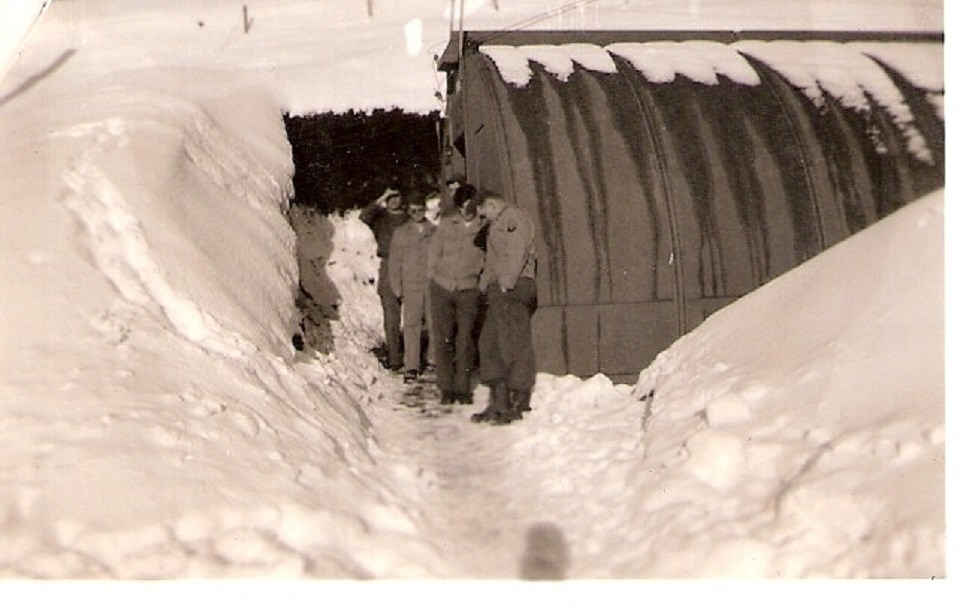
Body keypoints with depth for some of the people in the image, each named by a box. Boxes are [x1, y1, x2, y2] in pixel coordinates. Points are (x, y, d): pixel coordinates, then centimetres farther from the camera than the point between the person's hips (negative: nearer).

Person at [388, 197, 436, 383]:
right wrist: (397, 288, 2)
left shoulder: (434, 232, 9)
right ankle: (411, 366, -1)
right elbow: (395, 262, 8)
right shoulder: (400, 233, 8)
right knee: (411, 325, -3)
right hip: (411, 285, -1)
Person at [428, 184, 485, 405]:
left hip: (469, 289, -2)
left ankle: (463, 388, 8)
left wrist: (480, 281, -1)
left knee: (466, 339, -2)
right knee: (443, 338, 2)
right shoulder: (446, 223, 2)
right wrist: (434, 275, 9)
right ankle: (446, 388, 9)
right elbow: (434, 252, 12)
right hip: (442, 287, 2)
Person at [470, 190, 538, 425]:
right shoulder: (498, 225, 27)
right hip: (499, 291, 10)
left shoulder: (514, 217, -4)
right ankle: (499, 402, 10)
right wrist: (486, 284, 17)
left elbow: (517, 254, -17)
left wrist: (506, 283, -21)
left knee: (515, 345, -10)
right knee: (490, 343, 7)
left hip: (513, 289, -10)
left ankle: (518, 404, -8)